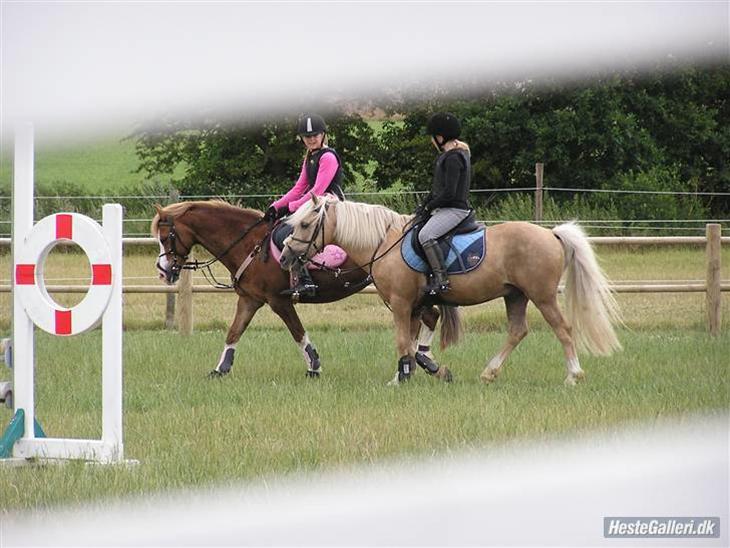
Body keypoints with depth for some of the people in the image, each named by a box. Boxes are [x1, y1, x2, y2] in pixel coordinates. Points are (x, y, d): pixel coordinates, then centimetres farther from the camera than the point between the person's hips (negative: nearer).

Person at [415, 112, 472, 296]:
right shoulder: (448, 155, 16)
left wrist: (429, 207, -12)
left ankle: (441, 278, -34)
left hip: (455, 209, -11)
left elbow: (449, 192, -22)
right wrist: (424, 205, 13)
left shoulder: (453, 158, -17)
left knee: (425, 235, -31)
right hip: (445, 208, 11)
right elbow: (438, 187, 23)